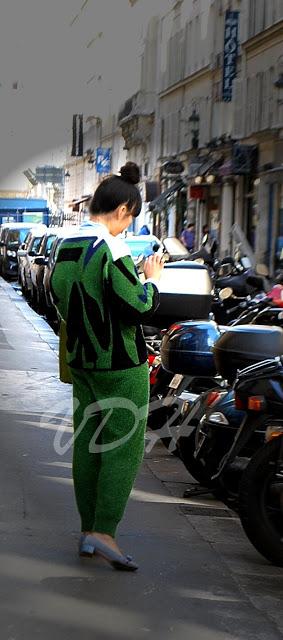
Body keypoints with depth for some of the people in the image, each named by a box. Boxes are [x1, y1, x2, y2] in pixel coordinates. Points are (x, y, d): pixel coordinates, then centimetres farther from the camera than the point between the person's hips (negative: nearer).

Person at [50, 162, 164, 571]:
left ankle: (87, 532, 17)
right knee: (124, 447, -2)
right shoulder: (112, 248, -19)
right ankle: (104, 532, -5)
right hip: (121, 366, -8)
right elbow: (139, 307, -21)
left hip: (82, 361, 8)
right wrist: (153, 280, -5)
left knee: (87, 444, 12)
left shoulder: (66, 248, 7)